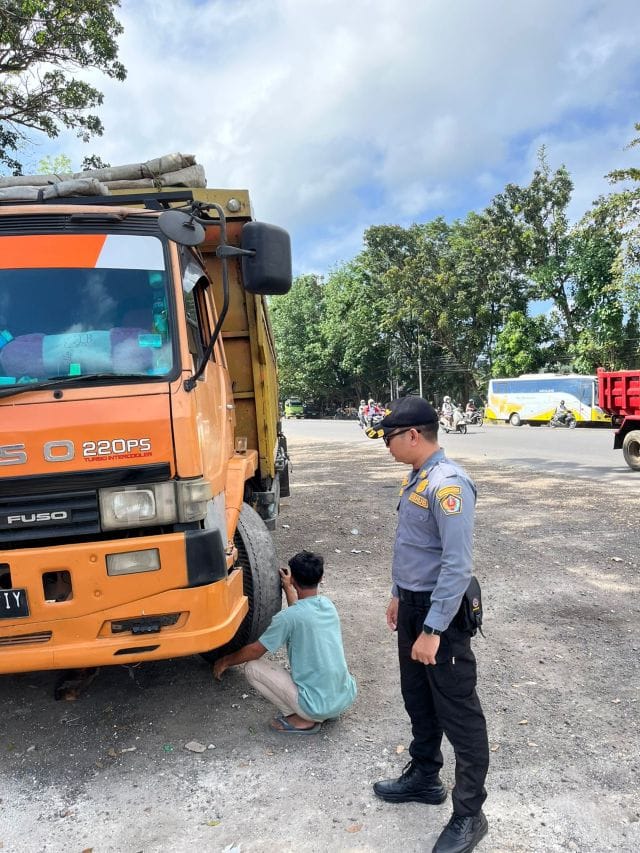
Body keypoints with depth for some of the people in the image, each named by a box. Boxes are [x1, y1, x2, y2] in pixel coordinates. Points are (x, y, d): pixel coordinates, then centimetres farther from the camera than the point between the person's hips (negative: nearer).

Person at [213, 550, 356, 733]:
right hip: (348, 697, 7)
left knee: (252, 668, 1)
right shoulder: (328, 605, 3)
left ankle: (301, 720, 2)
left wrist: (226, 661, 15)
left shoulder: (288, 617, -15)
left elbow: (255, 651, -2)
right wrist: (288, 588, 36)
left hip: (318, 706, -7)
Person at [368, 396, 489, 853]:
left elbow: (458, 565, -26)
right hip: (414, 604, 9)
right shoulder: (416, 478, 6)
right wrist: (399, 596, 22)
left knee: (458, 712, 7)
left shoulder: (448, 484, -24)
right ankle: (424, 776, 43)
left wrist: (432, 630, -24)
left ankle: (469, 815, 23)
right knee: (418, 699, 23)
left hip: (442, 611, -9)